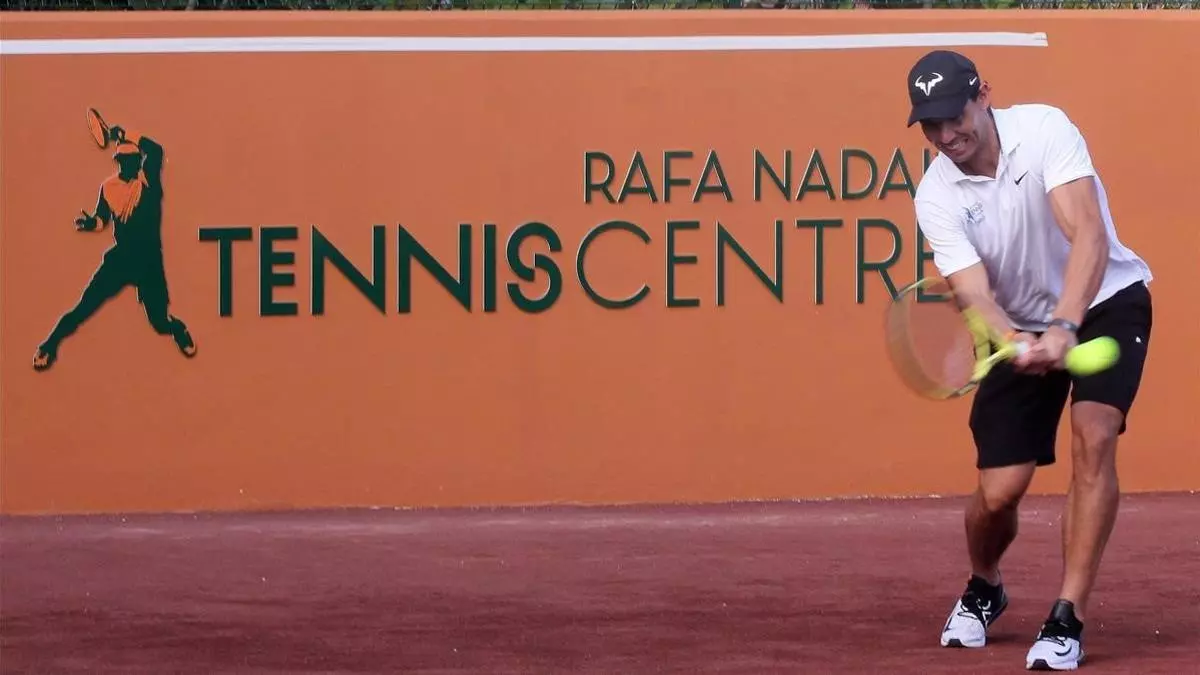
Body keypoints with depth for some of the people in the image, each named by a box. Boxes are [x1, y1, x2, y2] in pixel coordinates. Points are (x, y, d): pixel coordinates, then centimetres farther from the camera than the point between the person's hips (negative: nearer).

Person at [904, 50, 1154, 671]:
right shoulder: (936, 196, -15)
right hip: (1022, 325, 3)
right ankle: (983, 590, 29)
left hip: (1106, 300, -3)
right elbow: (973, 292, -23)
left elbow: (1088, 235, -34)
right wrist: (1018, 344, -45)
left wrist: (1063, 328, -48)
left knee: (1093, 434, -26)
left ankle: (1067, 619, -20)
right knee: (999, 491, -5)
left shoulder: (1044, 129, -24)